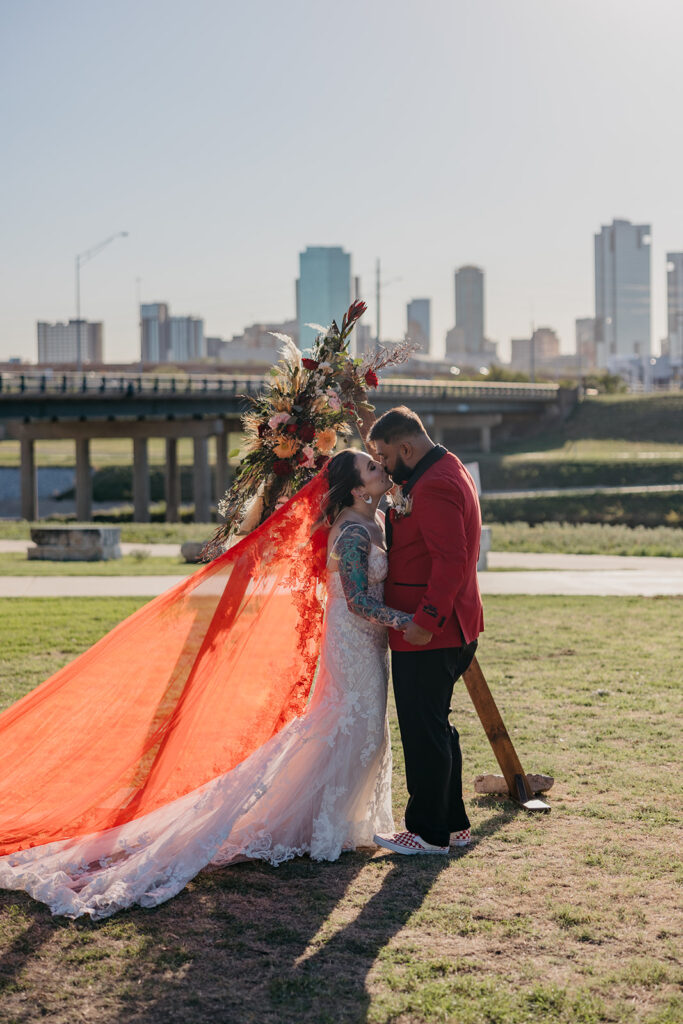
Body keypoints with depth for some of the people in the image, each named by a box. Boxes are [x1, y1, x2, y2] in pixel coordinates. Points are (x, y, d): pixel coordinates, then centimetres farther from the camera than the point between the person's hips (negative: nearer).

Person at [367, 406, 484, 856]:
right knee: (437, 727, 17)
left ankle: (429, 832, 6)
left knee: (424, 731, -2)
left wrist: (426, 620, -27)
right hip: (450, 630, 11)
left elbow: (451, 562, -28)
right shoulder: (448, 472, 15)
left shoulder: (433, 487, -20)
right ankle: (453, 823, 26)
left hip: (427, 635, -11)